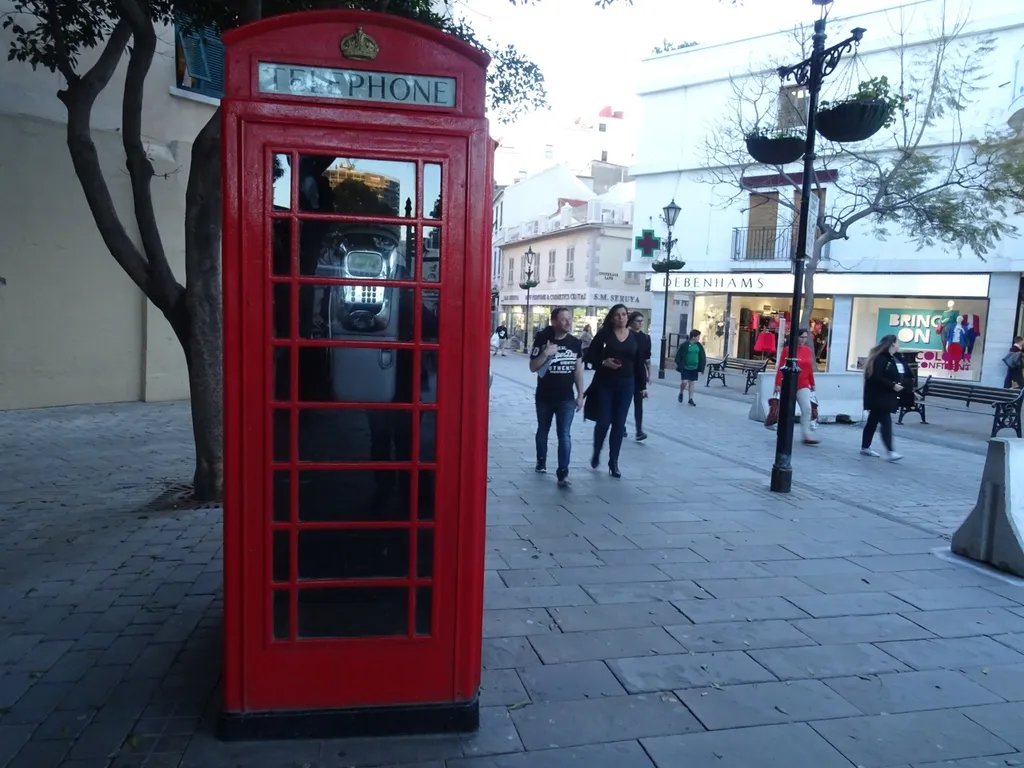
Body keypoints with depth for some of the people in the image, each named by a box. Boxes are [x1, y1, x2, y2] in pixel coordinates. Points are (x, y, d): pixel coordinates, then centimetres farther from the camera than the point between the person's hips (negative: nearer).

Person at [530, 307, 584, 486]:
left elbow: (578, 370, 5)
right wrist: (545, 353, -25)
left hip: (566, 398, 0)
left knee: (564, 435, -7)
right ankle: (541, 462, 37)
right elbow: (533, 367, -9)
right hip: (544, 397, 0)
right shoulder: (542, 339, -8)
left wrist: (580, 395, 4)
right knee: (543, 431, 18)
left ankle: (563, 473, -8)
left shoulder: (575, 342, -1)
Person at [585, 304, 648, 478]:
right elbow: (590, 355, -2)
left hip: (626, 385, 2)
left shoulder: (635, 337, 5)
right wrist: (603, 362, -20)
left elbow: (639, 363, 8)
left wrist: (642, 385, 7)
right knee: (603, 422, -1)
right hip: (604, 383, -2)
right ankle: (596, 453, 26)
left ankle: (613, 462, 14)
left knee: (619, 424, 4)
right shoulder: (604, 334, -4)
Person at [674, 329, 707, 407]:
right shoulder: (684, 345, -11)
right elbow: (678, 355, -7)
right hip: (685, 368, -4)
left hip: (694, 368, 4)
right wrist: (678, 365, -8)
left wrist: (701, 367, 6)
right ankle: (681, 393, 20)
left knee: (692, 383, 8)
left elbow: (702, 357, 10)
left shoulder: (699, 346, 4)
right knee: (684, 381, -9)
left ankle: (691, 399, 16)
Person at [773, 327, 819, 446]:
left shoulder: (808, 350, 4)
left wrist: (812, 383, 14)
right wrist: (778, 383, -11)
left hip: (803, 385, 3)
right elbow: (781, 368, -8)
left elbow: (810, 368, 11)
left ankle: (807, 435, -5)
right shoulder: (787, 349, -8)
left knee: (807, 409, -8)